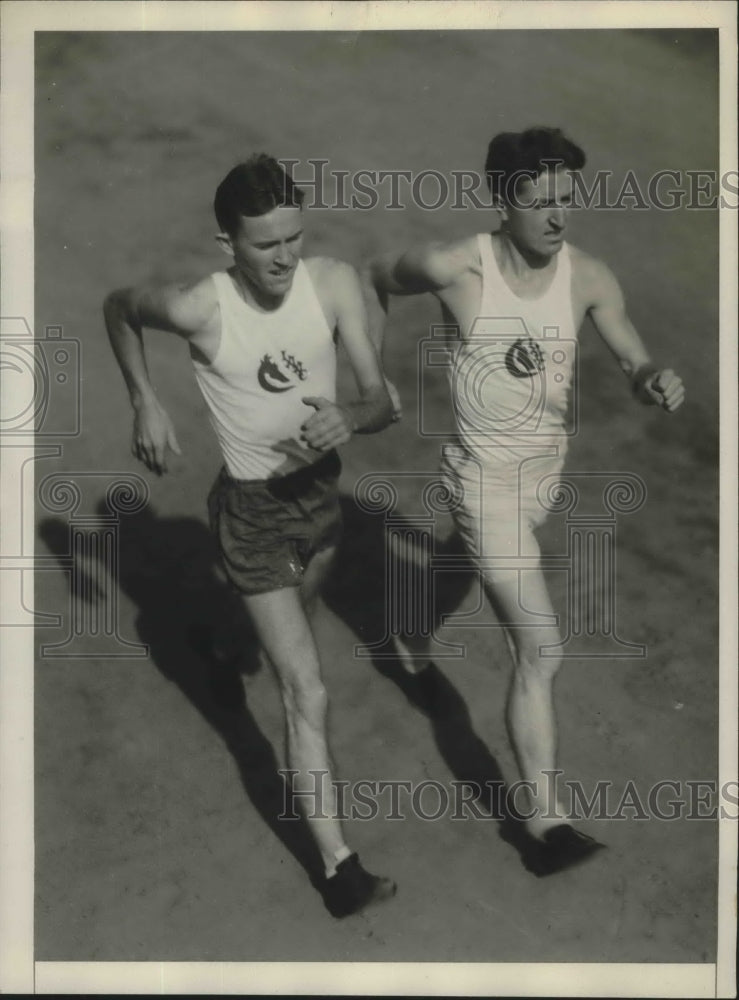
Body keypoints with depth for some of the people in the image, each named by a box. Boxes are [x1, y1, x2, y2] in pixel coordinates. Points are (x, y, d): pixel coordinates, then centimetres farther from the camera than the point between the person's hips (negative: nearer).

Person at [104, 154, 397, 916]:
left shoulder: (334, 283, -19)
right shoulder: (199, 308, -25)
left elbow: (381, 401, -17)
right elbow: (118, 308, -2)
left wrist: (347, 419, -39)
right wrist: (145, 404, -6)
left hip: (321, 486, 5)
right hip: (251, 508, -4)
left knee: (298, 615, 35)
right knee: (307, 695, -7)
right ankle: (337, 865, 1)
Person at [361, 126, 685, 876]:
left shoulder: (588, 278, -12)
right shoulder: (456, 269, -21)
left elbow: (634, 365, -9)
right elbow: (374, 279, -1)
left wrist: (657, 382, -33)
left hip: (547, 465, 6)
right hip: (485, 477, -5)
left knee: (463, 563, 34)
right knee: (541, 651, -13)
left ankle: (413, 638, 67)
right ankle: (544, 821, -5)